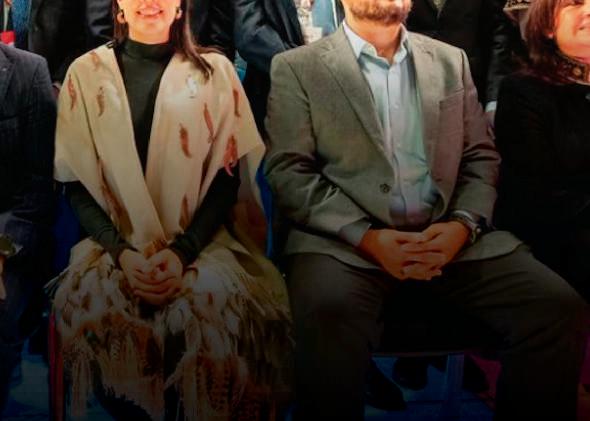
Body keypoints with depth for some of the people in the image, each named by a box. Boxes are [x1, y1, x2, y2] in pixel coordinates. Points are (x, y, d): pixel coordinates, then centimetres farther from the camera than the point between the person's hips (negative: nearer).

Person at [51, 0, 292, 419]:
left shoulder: (216, 70, 7)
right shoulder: (86, 73, 7)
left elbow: (227, 178, 2)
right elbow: (77, 183, 4)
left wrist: (183, 252, -13)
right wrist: (122, 253, -12)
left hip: (200, 239, 0)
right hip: (114, 241, 1)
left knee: (216, 304, -30)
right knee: (92, 303, -29)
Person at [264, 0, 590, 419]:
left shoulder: (451, 60, 19)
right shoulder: (296, 68, 7)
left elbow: (481, 157, 15)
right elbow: (289, 171, -1)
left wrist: (463, 224, -6)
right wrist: (366, 236, -15)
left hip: (449, 236, 4)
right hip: (345, 240, -3)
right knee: (330, 316, -36)